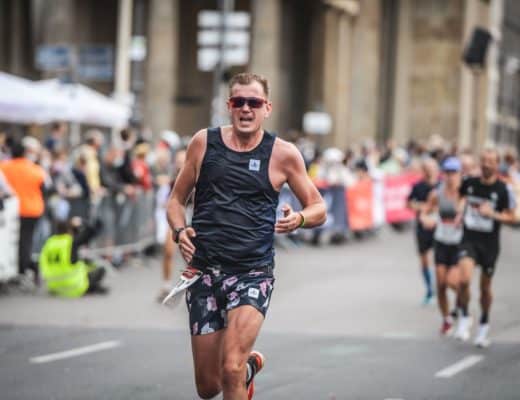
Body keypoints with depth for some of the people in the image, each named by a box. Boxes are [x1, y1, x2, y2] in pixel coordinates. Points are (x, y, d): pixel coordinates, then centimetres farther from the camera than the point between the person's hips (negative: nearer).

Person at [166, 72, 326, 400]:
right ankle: (251, 364, 41)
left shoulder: (282, 154, 1)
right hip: (204, 270, 3)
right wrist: (180, 231, -6)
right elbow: (177, 199, 15)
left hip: (253, 272, -3)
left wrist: (299, 219, -14)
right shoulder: (204, 142, 6)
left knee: (231, 369, -22)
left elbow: (319, 209, 8)